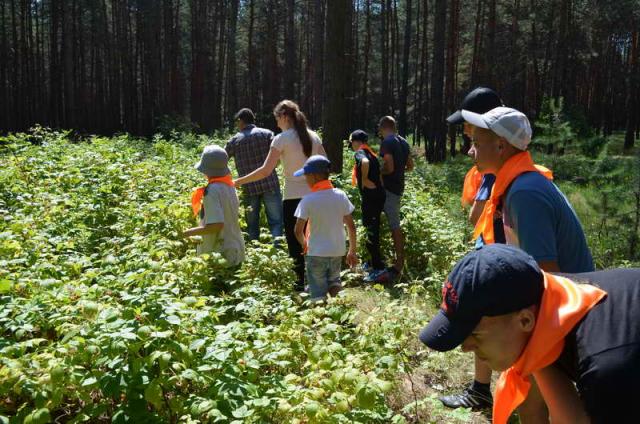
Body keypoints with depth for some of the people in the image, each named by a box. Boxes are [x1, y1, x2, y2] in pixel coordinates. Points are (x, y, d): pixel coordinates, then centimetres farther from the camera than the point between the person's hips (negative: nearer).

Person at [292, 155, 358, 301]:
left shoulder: (308, 200, -14)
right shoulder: (341, 196, -2)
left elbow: (298, 231, -13)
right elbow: (351, 226, 2)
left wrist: (304, 245, 8)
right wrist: (352, 251, 11)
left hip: (316, 253, -4)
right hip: (338, 251, 4)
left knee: (318, 295, 8)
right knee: (333, 281, 24)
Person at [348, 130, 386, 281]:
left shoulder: (359, 153, -7)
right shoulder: (372, 154, 20)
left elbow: (365, 162, -30)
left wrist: (364, 179, -18)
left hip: (370, 196, -9)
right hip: (379, 194, 9)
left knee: (371, 231, -6)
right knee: (372, 229, 18)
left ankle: (378, 267, -5)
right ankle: (373, 263, 29)